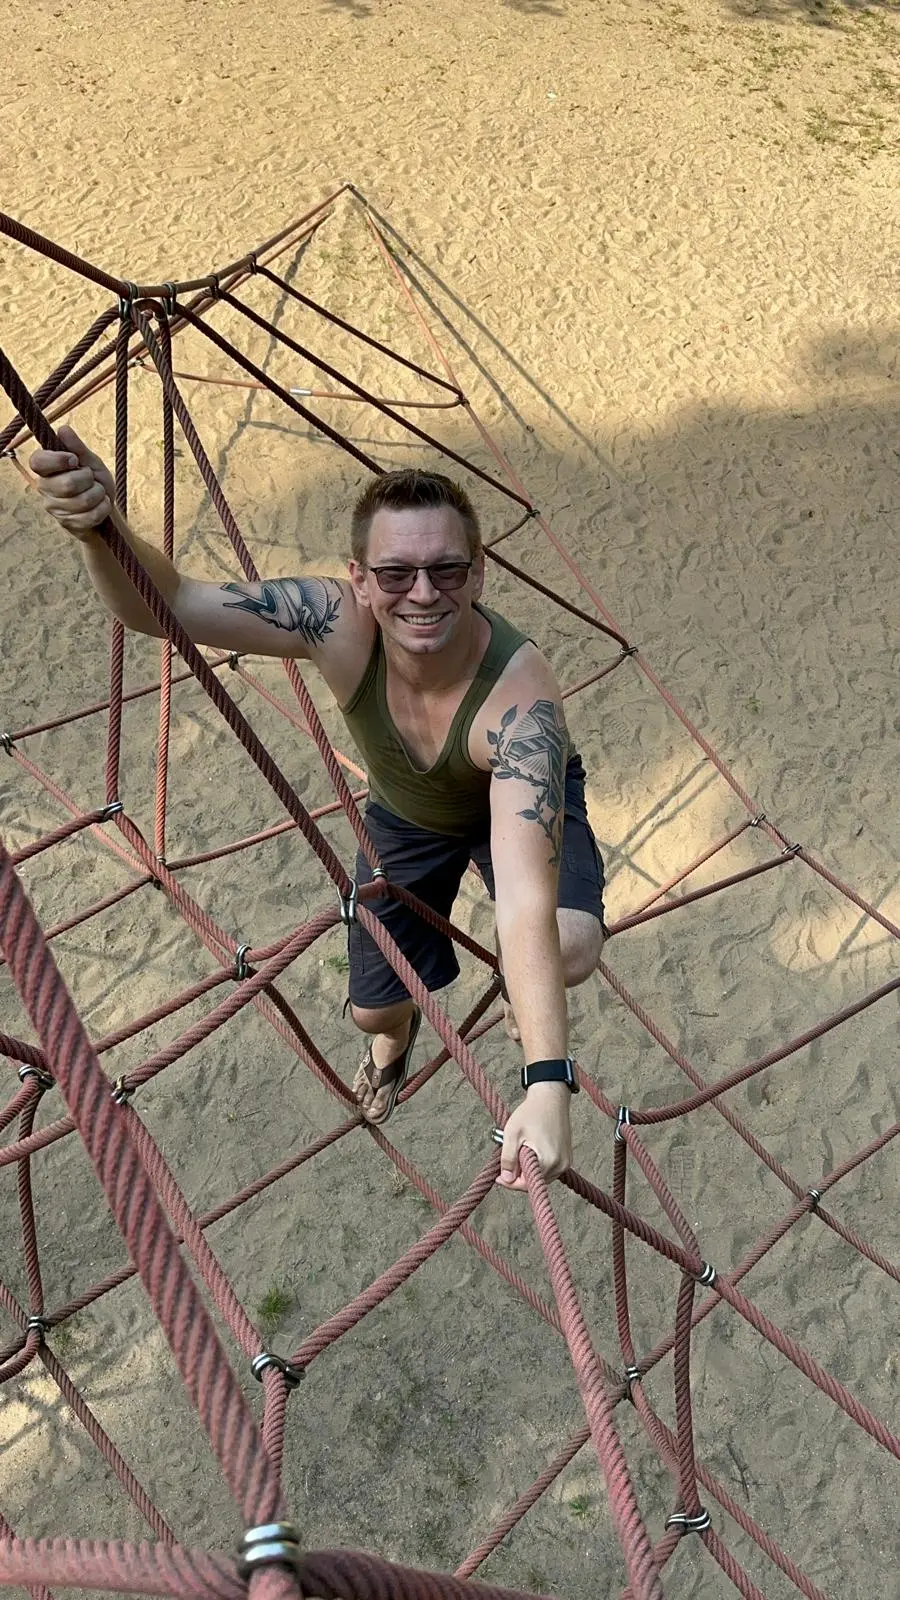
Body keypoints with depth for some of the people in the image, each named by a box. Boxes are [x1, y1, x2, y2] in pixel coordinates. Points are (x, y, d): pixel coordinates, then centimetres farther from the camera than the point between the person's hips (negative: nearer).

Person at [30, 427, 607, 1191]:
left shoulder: (521, 695, -46)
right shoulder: (338, 621, -36)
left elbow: (528, 901, -54)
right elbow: (166, 604, -38)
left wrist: (548, 1084, -63)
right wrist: (101, 528, -60)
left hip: (524, 799, -2)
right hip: (406, 814, 3)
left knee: (573, 950, -31)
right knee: (375, 1008, 8)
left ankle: (515, 983, 10)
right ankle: (398, 1039, 51)